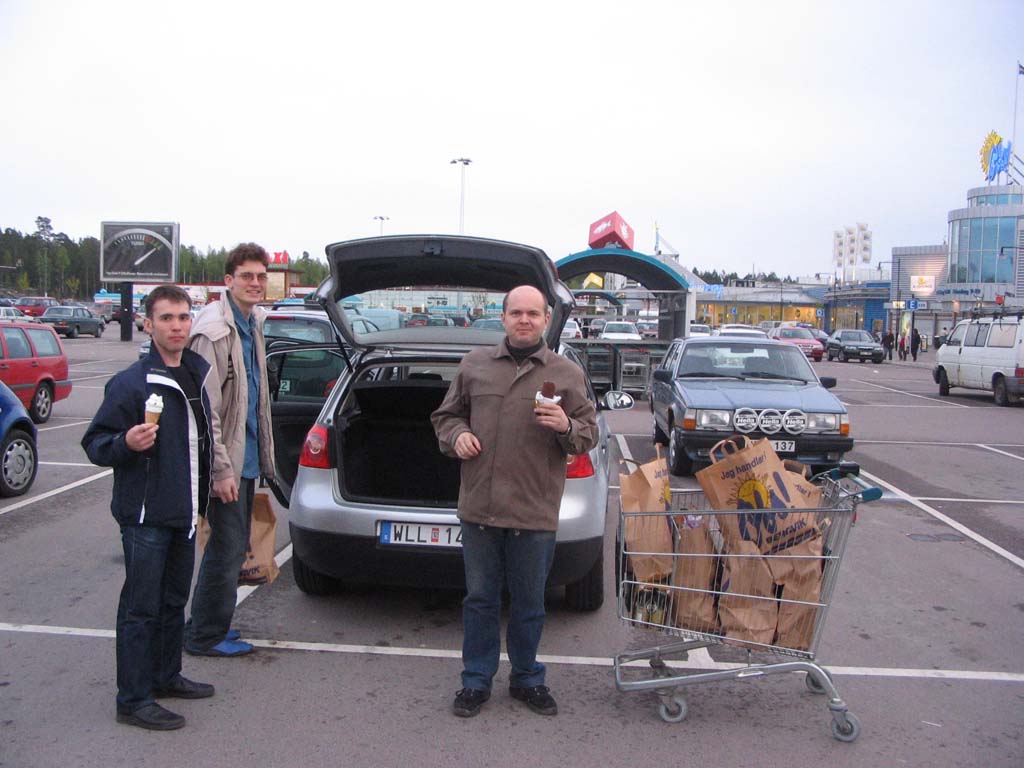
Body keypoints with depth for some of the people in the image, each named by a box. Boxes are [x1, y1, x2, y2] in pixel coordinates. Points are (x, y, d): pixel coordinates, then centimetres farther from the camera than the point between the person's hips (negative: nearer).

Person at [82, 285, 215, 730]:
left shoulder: (199, 373, 8)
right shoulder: (129, 383, -14)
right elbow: (94, 444, -11)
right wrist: (126, 443, -32)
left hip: (185, 513, 7)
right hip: (146, 515, -7)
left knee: (174, 600, 18)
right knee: (141, 607, 1)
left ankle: (166, 676, 33)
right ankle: (133, 700, 11)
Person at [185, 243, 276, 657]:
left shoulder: (252, 324, 12)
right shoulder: (214, 330, -17)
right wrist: (220, 468, -22)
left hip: (246, 458, 10)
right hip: (226, 461, -9)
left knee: (231, 546, 18)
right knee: (228, 549, -1)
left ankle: (205, 626, 33)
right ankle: (205, 636, 16)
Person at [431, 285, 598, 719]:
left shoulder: (566, 374, 5)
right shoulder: (475, 365, 8)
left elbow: (589, 435, 7)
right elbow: (446, 415, 17)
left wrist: (566, 427, -14)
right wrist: (456, 435, -4)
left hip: (535, 512, -1)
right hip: (478, 507, 1)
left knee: (529, 605, 12)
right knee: (480, 599, 12)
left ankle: (527, 679, 31)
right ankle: (476, 681, 28)